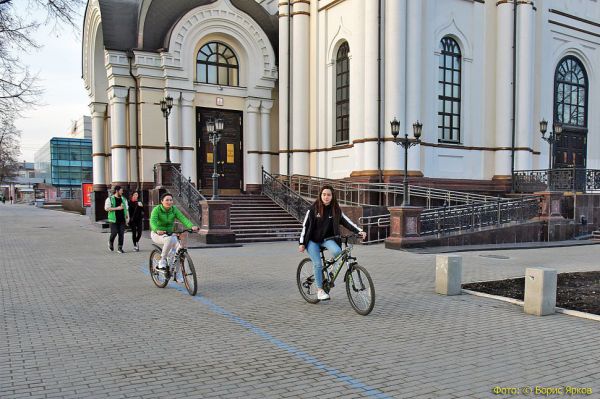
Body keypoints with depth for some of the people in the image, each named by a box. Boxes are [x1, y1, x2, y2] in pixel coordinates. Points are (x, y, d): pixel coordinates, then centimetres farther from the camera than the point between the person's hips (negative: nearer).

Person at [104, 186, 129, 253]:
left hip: (122, 220, 4)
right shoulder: (110, 199, 0)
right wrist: (117, 208, -16)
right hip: (114, 219, -4)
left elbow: (126, 209, 20)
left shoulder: (123, 199, 15)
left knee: (121, 234, -2)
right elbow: (106, 208, -10)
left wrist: (127, 217, 9)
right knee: (114, 233, -6)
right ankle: (111, 242, 24)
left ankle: (120, 248, 4)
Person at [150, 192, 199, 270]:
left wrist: (192, 226, -37)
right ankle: (162, 260, -18)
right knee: (169, 240, -36)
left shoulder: (174, 209, -4)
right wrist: (157, 230, -53)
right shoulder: (157, 209, -15)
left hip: (169, 234, 5)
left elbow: (183, 219, -18)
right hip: (157, 234, -5)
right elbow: (153, 221, -31)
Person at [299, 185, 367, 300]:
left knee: (337, 251, -27)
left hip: (327, 239, 2)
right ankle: (319, 290, 3)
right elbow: (305, 226, -5)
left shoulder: (336, 210, -2)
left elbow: (347, 222, -7)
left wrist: (360, 231, -20)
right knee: (317, 264, -12)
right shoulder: (314, 209, -8)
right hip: (313, 240, -2)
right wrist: (302, 243, -7)